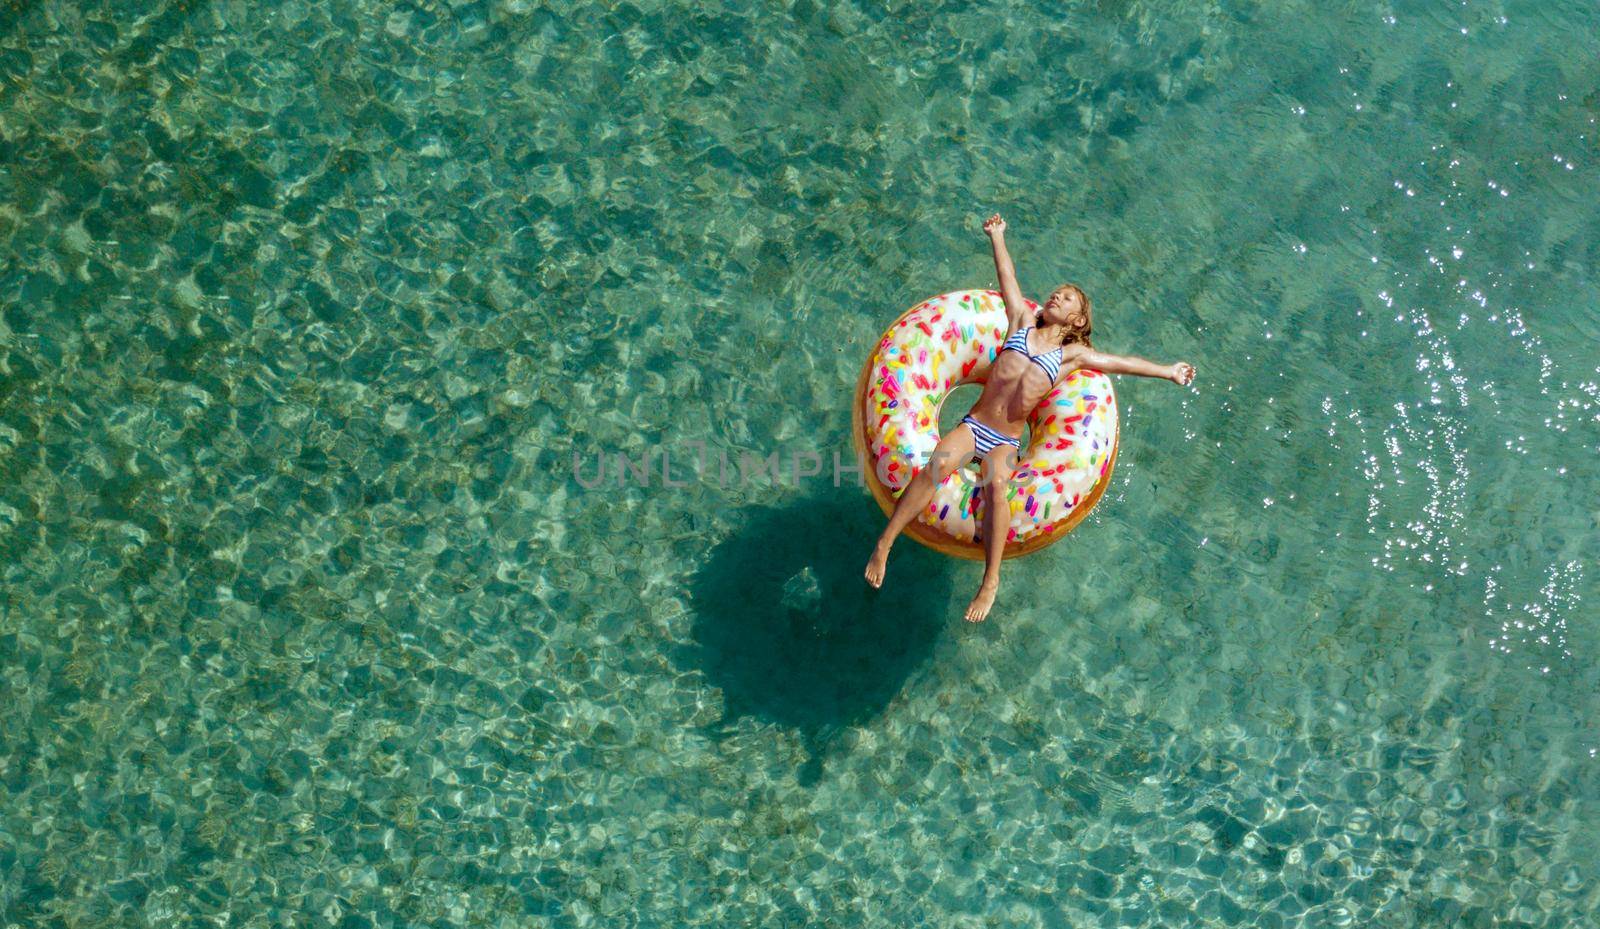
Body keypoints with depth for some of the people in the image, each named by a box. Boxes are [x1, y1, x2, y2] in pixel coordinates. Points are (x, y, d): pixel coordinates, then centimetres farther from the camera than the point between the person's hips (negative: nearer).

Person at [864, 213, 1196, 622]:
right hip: (973, 426, 1)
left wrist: (1168, 371, 20)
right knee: (937, 464, -29)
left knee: (994, 485, -33)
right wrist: (998, 237, 29)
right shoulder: (1023, 323, 18)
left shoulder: (1072, 354, 15)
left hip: (1005, 442, -1)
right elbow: (1008, 279, 24)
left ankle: (991, 581, -32)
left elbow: (1121, 362, 18)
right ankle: (884, 544, -27)